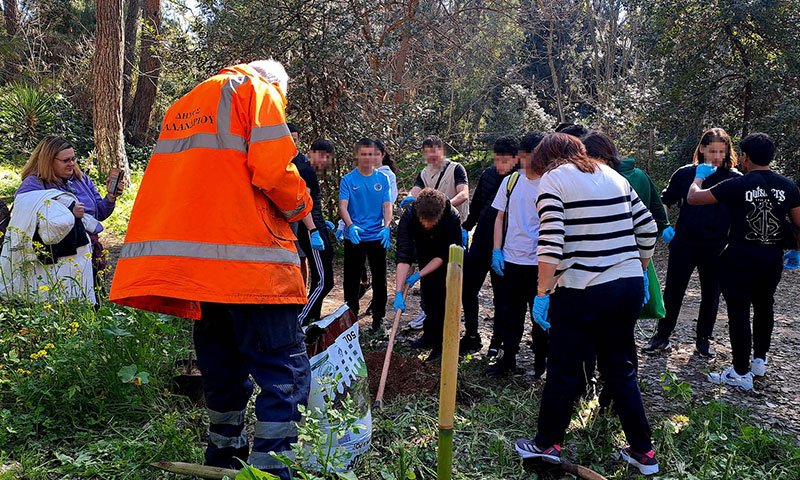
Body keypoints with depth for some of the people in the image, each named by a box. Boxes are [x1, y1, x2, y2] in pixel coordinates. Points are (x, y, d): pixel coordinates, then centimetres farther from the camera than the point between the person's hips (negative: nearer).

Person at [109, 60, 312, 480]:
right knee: (284, 371, -5)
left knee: (223, 369, 19)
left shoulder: (182, 106, 26)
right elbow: (272, 168, -11)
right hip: (250, 260, -7)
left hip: (191, 265, 8)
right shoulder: (257, 90, 4)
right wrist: (300, 206, 6)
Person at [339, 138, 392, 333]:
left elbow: (387, 205, 0)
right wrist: (351, 226, -29)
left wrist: (387, 226, -18)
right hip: (354, 237, -2)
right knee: (352, 279, 7)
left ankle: (378, 318, 18)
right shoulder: (348, 179, -2)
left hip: (377, 237, 2)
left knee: (379, 279, 6)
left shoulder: (382, 179, 5)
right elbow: (342, 206, -11)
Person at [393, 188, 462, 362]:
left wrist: (419, 275, -29)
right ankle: (430, 335, 26)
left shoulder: (452, 218, -37)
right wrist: (399, 292, -42)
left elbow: (444, 255, -26)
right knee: (428, 296, 8)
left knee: (443, 297, -8)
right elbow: (403, 256, -37)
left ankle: (441, 344, 0)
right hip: (425, 255, 3)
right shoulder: (409, 216, -33)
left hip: (446, 260, -3)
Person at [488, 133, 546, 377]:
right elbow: (500, 218, 11)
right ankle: (508, 358, 25)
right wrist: (497, 251, 3)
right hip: (511, 258, 4)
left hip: (539, 261, -3)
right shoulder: (511, 181, 7)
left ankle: (541, 362, 23)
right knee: (508, 312, 10)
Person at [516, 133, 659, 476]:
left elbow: (550, 243, -15)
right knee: (620, 368, 18)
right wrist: (638, 269, 24)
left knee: (563, 370, 9)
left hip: (582, 291, -6)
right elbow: (647, 229, 14)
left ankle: (547, 444, 24)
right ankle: (643, 452, 25)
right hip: (630, 286, 6)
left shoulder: (553, 179, -5)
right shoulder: (613, 175, 13)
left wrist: (542, 293, -10)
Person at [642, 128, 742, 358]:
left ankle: (703, 339, 28)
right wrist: (664, 226, -6)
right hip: (684, 243, 0)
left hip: (716, 247, 1)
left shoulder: (734, 179, -2)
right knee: (673, 292, 6)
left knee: (710, 295, 12)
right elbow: (665, 202, 8)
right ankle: (662, 337, 19)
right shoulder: (685, 173, -2)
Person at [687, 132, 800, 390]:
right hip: (773, 259, 5)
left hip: (741, 259, -5)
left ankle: (741, 374, 5)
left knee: (739, 313, 0)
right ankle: (760, 361, 35)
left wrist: (699, 176, 12)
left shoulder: (738, 185, -13)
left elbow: (693, 197, -7)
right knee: (764, 306, 22)